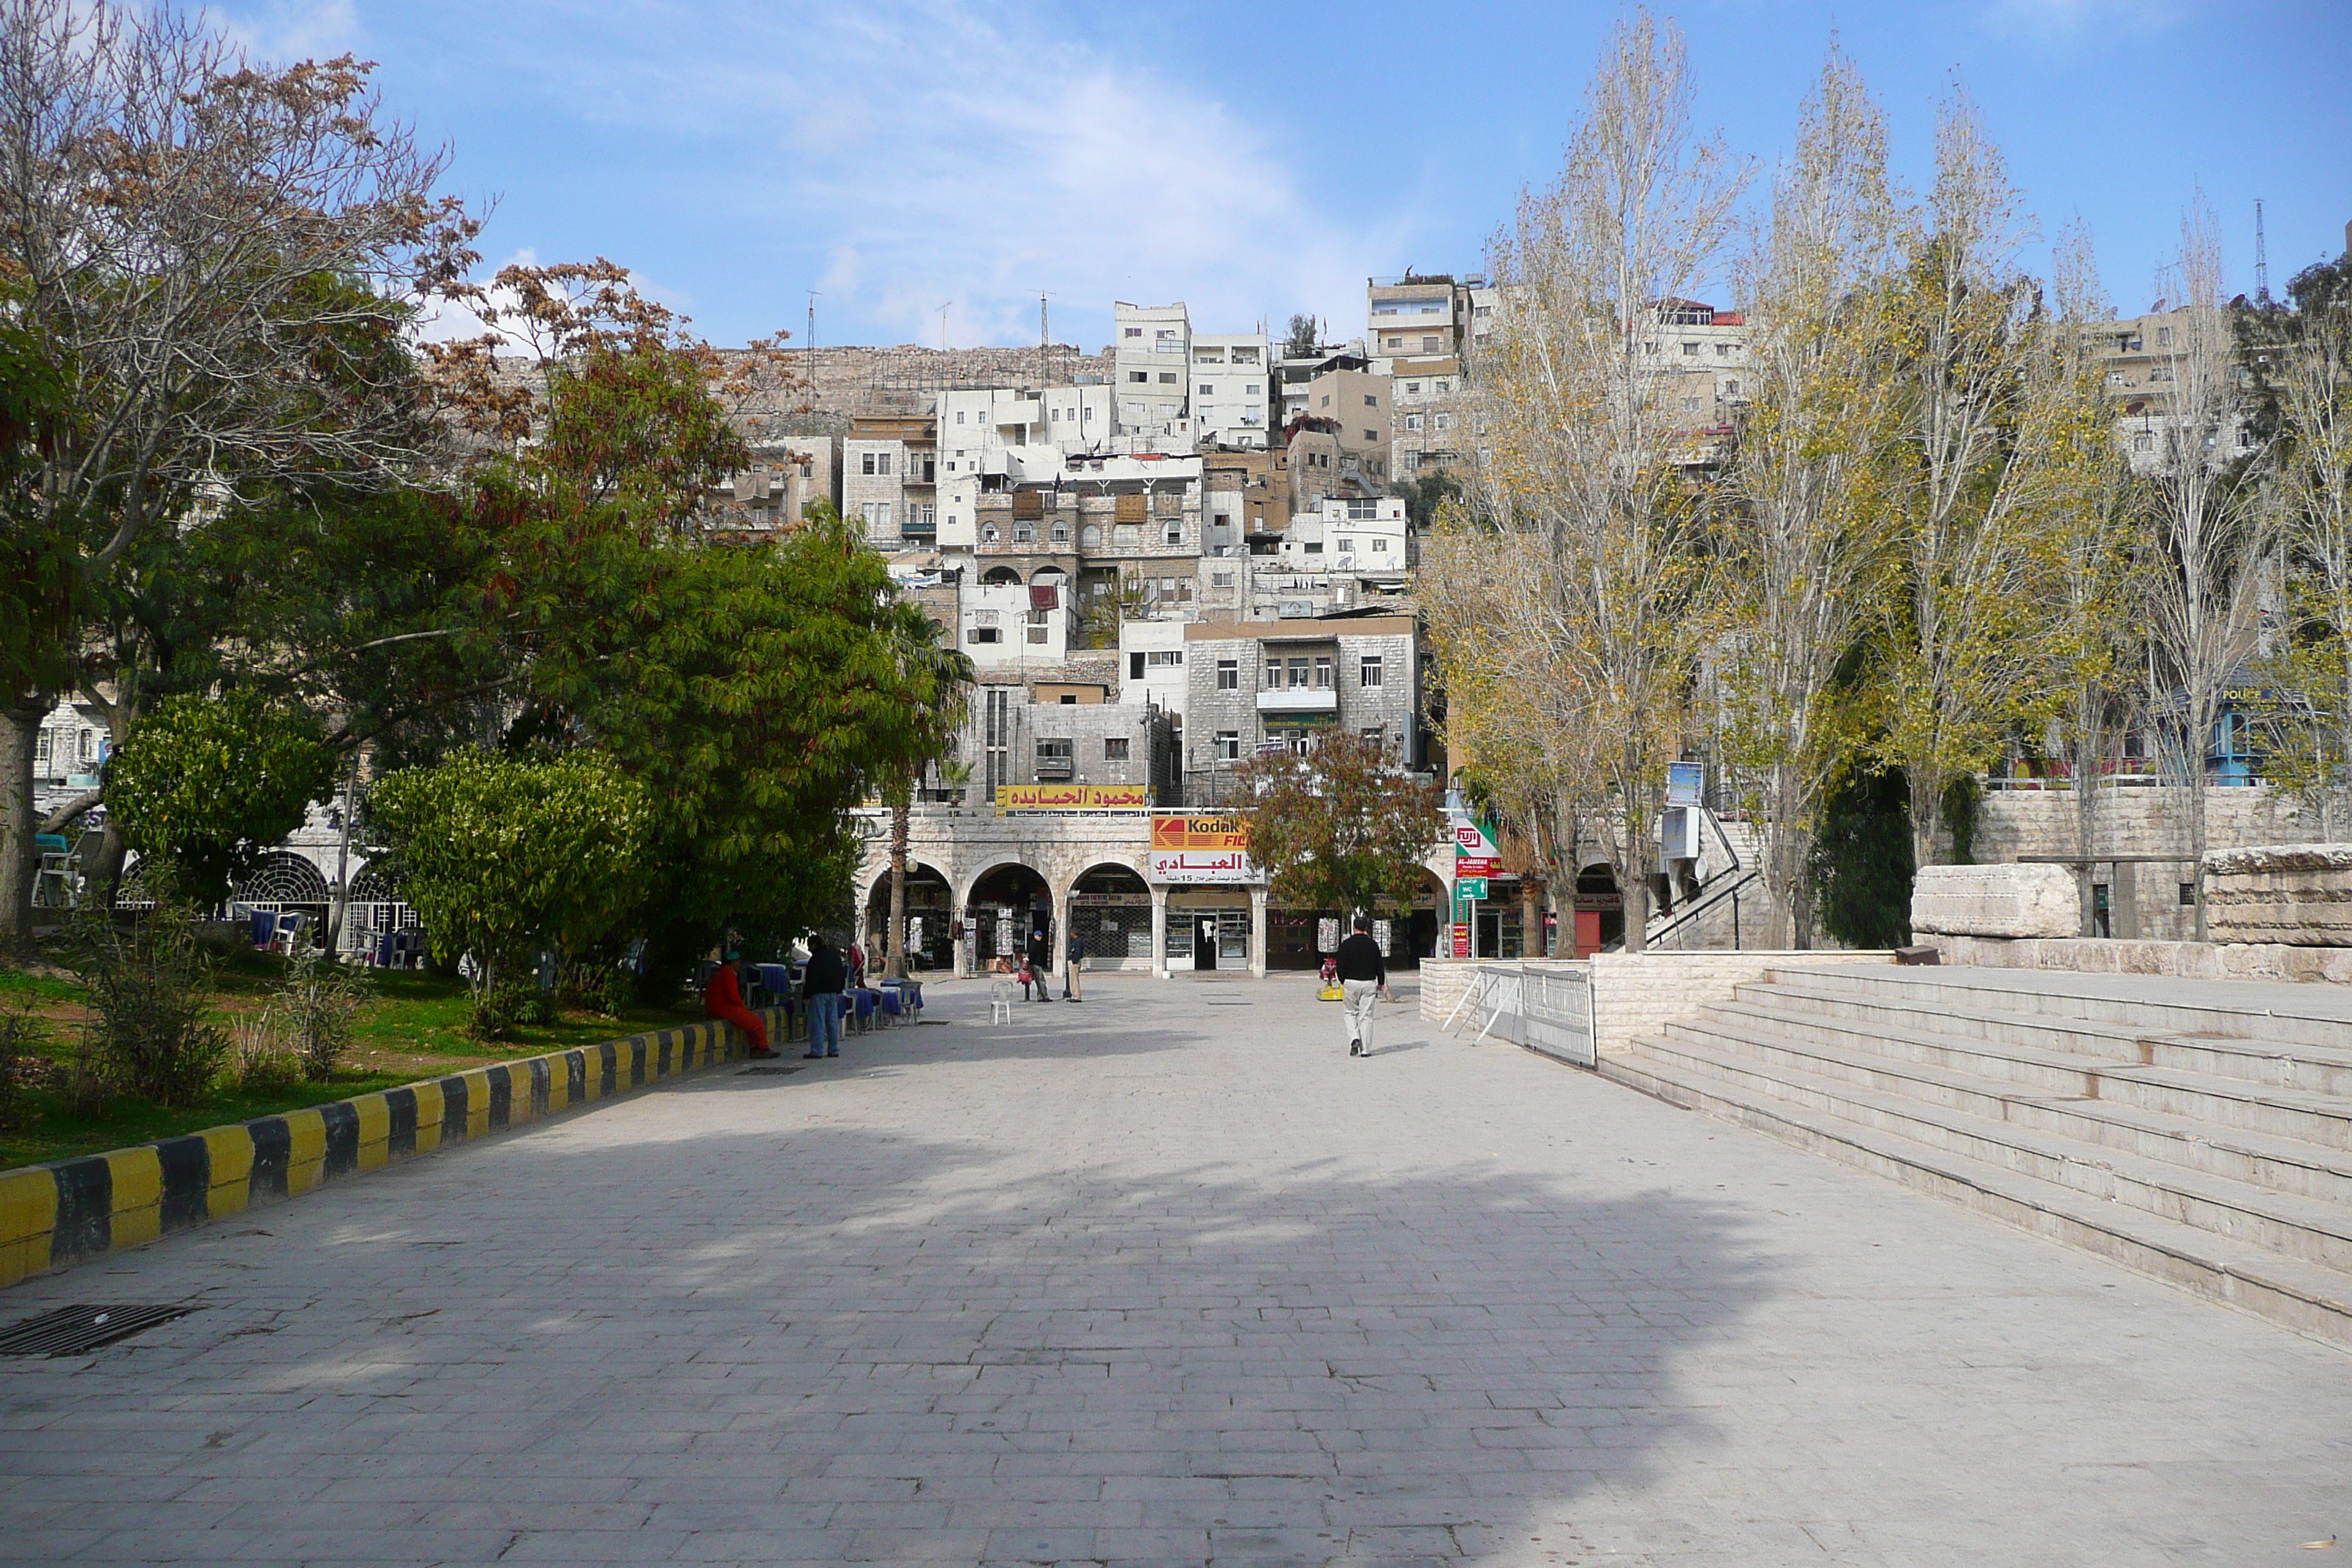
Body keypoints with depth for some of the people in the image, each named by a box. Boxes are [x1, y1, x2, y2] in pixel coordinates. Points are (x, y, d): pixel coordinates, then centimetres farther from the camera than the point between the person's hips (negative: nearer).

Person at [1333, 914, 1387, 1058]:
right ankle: (1366, 1049, 3)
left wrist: (1342, 982, 11)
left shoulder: (1346, 944, -4)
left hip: (1351, 982, -1)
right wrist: (1381, 983, 17)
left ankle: (1354, 1038, -7)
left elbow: (1341, 966, -3)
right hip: (1369, 983, 1)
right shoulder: (1373, 944, 0)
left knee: (1351, 1012, 15)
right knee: (1366, 1015, 3)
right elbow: (1380, 965, 5)